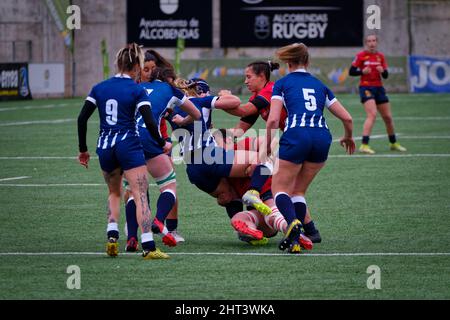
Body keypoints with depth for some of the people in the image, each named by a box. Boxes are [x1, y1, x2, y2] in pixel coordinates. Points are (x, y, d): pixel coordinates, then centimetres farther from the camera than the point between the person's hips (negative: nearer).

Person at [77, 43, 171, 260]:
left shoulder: (99, 88, 8)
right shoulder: (137, 91, -3)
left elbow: (82, 119, 5)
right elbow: (149, 122, -11)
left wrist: (83, 150, 13)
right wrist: (163, 144, 5)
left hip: (104, 148, 5)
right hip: (129, 145, -4)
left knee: (114, 193, 24)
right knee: (141, 195, -6)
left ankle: (112, 236, 6)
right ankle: (148, 247, -15)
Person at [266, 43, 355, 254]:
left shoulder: (282, 84, 13)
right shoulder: (319, 85, 25)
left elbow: (273, 120, 0)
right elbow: (347, 118, 20)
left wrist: (268, 146, 13)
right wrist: (348, 138, 40)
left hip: (296, 136, -4)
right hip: (322, 137, 4)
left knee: (279, 188, 6)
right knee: (299, 190, 19)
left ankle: (292, 222, -26)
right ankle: (294, 240, 6)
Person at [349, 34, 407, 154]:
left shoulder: (381, 56, 8)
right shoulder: (361, 56, -3)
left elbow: (386, 75, 8)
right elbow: (351, 72, -2)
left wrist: (383, 71, -14)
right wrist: (362, 71, -19)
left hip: (379, 88, 5)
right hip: (366, 87, -5)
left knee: (388, 117, 12)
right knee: (372, 114, -24)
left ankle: (393, 143, 31)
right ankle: (364, 145, -26)